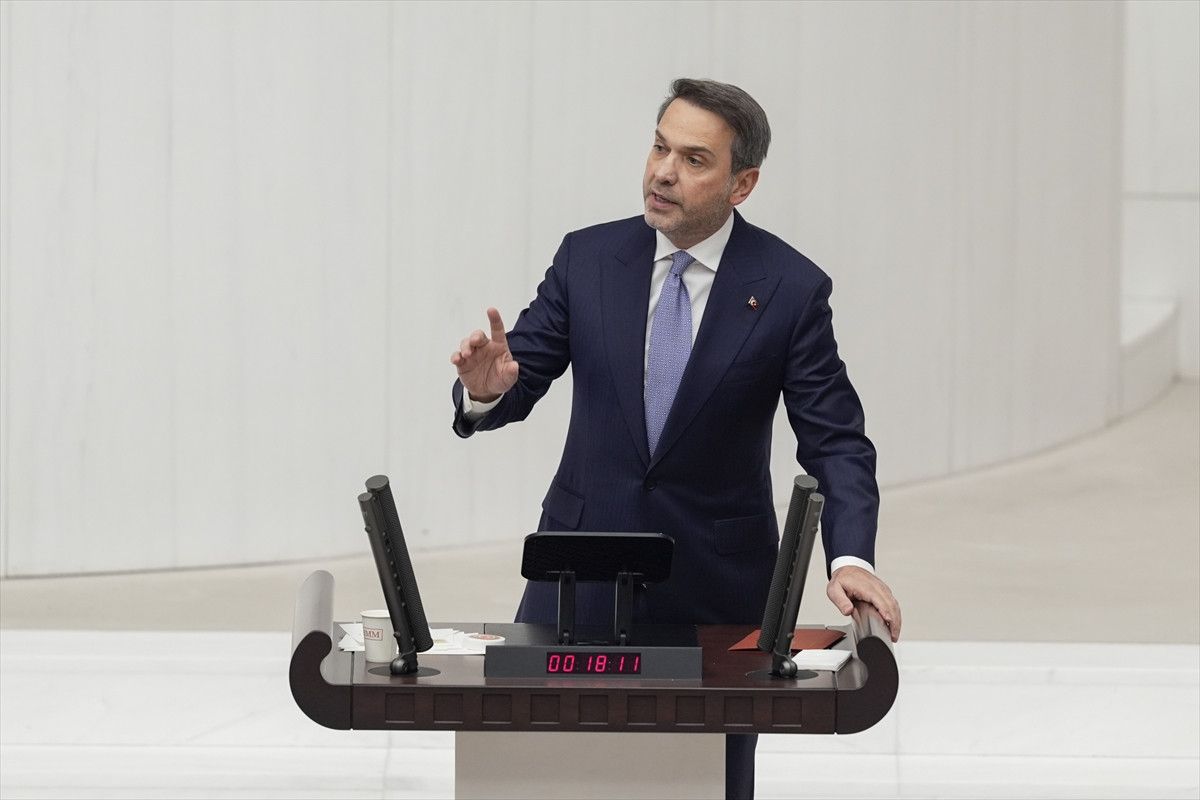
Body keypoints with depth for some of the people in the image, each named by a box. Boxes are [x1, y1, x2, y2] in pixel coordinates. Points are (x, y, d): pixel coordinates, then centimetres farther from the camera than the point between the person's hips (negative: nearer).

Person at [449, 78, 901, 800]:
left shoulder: (791, 288, -7)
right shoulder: (589, 259, -1)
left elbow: (836, 441, -8)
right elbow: (519, 381, 1)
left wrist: (851, 559, -23)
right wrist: (488, 388, -24)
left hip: (717, 583, -1)